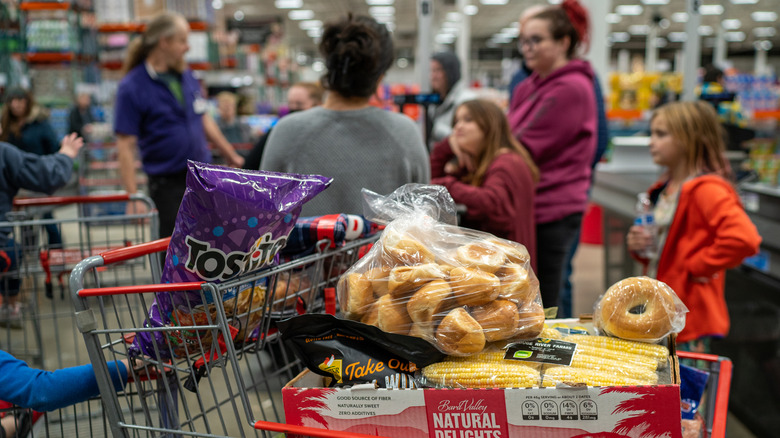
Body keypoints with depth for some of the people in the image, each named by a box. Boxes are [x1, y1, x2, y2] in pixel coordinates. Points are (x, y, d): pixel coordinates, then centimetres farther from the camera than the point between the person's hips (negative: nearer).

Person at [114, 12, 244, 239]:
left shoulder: (187, 76, 8)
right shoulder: (132, 88, -11)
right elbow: (125, 146, -14)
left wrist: (231, 156, 24)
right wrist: (134, 198, -19)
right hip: (167, 184, -6)